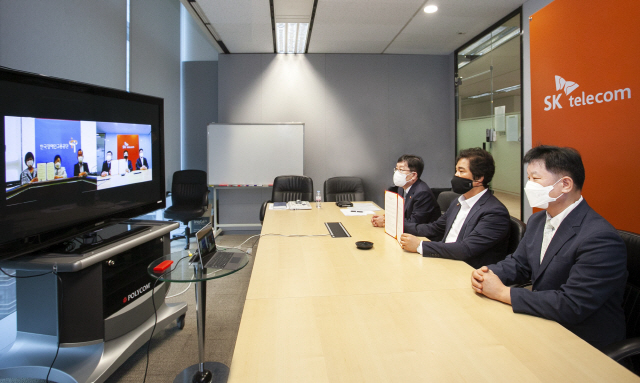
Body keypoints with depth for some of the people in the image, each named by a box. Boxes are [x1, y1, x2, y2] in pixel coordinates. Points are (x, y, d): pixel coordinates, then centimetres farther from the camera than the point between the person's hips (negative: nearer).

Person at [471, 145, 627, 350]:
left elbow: (571, 306, -29)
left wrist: (502, 292, -25)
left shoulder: (600, 239, -25)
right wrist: (487, 274, -11)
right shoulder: (537, 221, 3)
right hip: (542, 324, 7)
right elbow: (518, 263, 11)